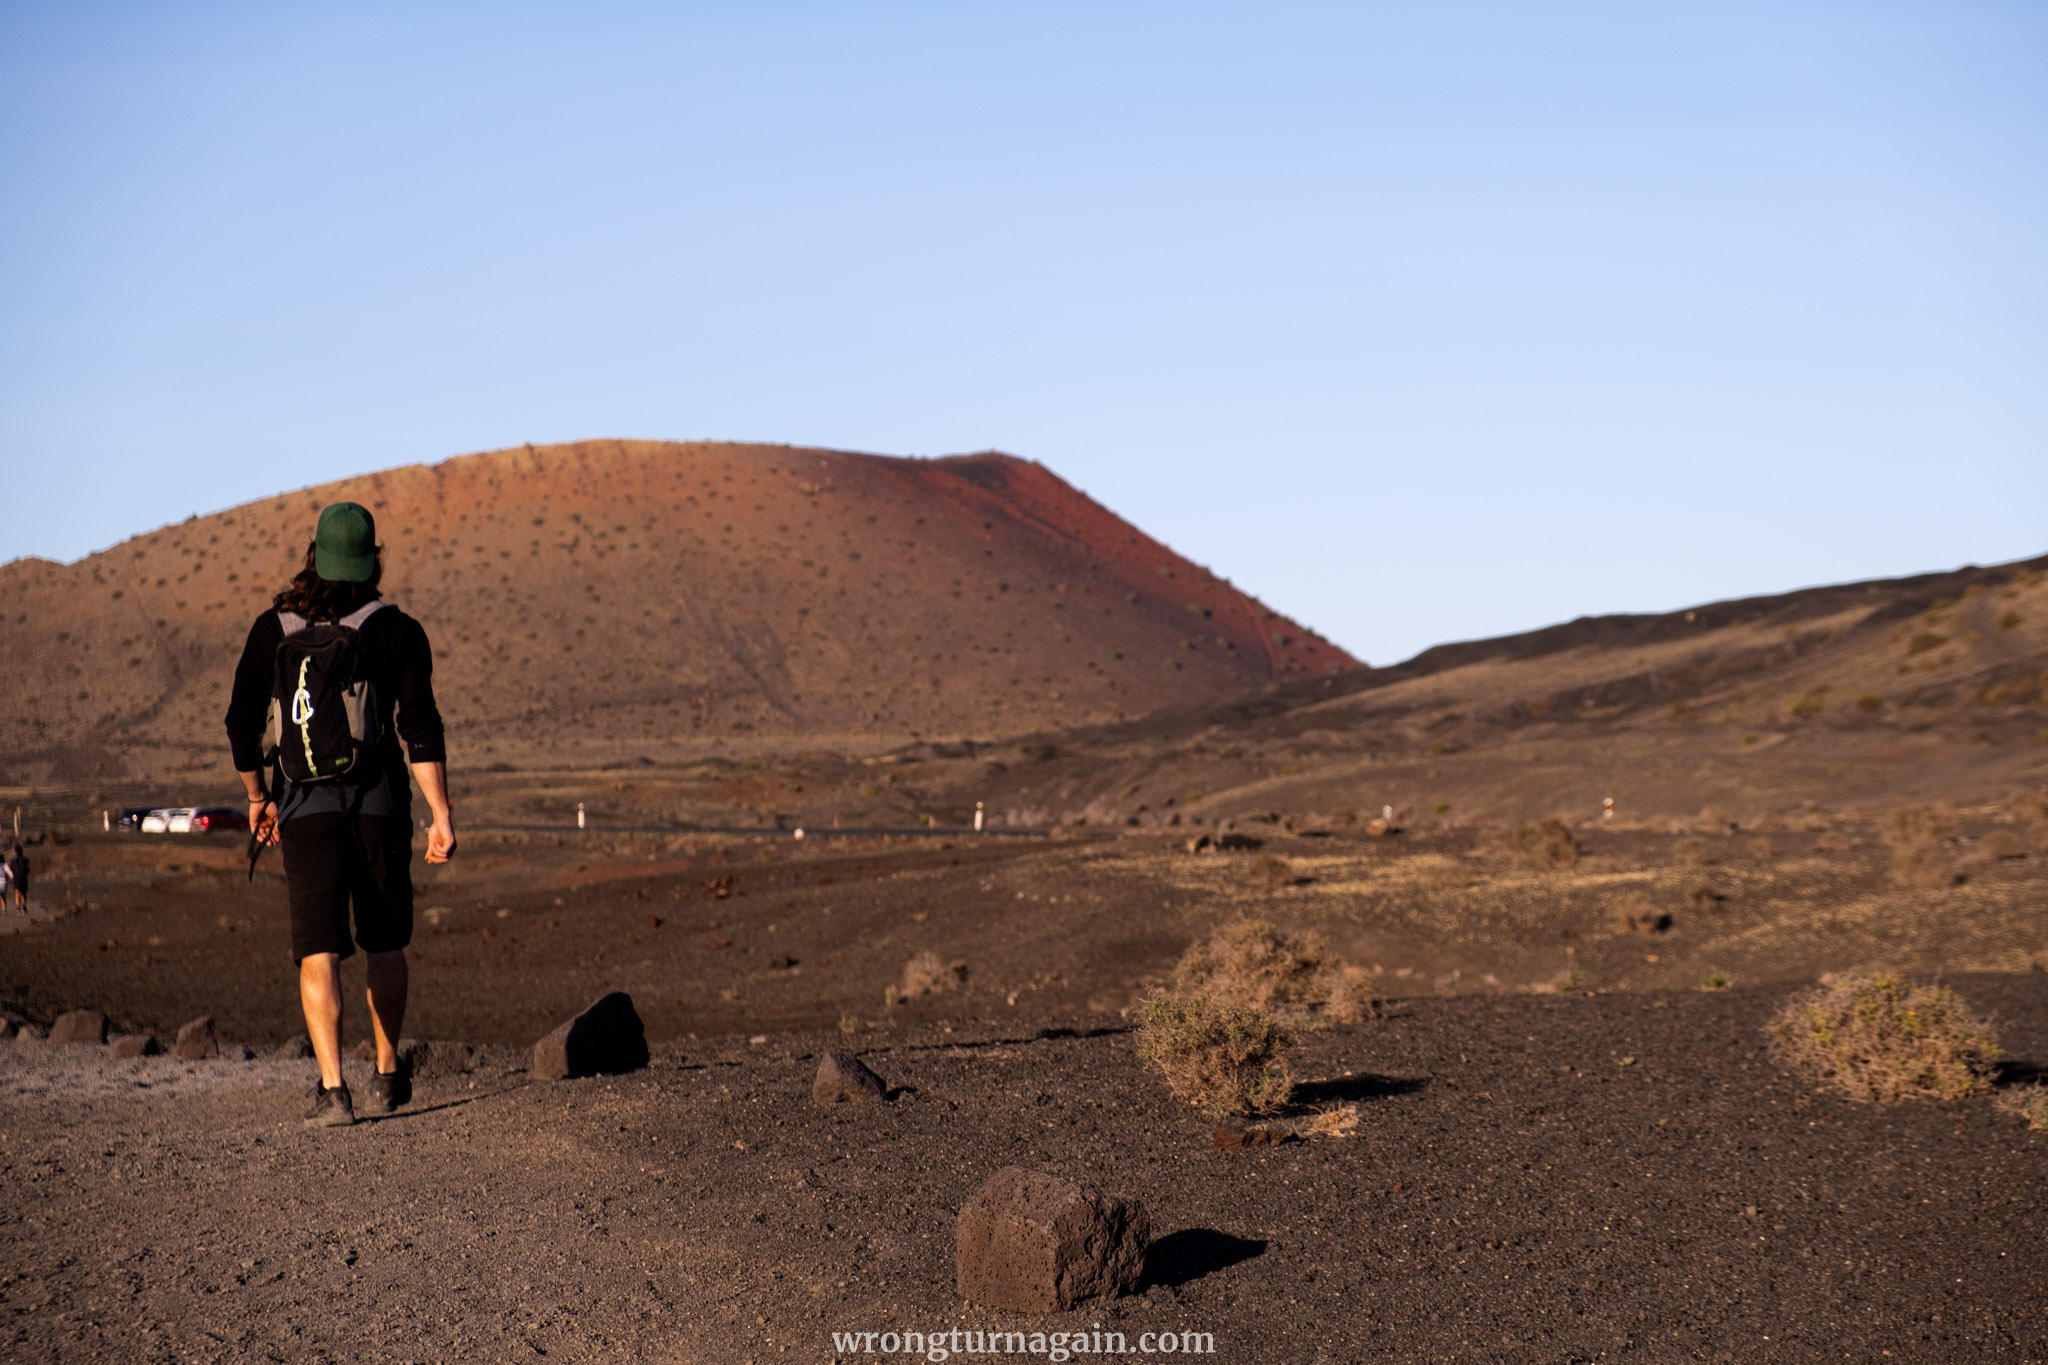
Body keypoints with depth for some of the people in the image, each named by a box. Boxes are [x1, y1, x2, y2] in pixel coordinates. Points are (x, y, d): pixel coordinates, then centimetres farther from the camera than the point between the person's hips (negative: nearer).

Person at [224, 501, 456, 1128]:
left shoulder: (272, 628, 2)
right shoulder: (399, 631, -2)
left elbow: (242, 724, 3)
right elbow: (421, 728, -9)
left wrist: (258, 798, 16)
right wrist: (441, 813, -8)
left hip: (304, 807, 0)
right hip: (379, 802, 0)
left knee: (318, 953, -3)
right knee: (385, 945, 17)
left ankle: (332, 1088, -15)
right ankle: (388, 1076, 26)